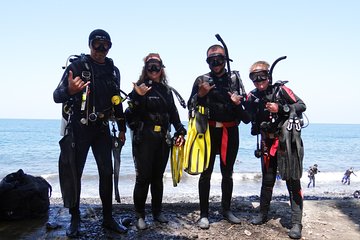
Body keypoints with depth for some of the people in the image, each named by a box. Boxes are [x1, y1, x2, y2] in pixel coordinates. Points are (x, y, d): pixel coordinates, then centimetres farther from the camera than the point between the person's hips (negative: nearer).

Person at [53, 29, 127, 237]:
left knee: (107, 172, 4)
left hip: (102, 127, 4)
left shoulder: (113, 71, 9)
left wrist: (122, 129, 15)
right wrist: (69, 91, -36)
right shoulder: (77, 66, -6)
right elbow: (57, 96, -12)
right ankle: (75, 220, 16)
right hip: (79, 127, -4)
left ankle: (108, 218, 16)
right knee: (75, 173, 2)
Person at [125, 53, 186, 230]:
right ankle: (139, 215, 11)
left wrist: (180, 132, 9)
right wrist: (138, 97, -25)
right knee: (143, 177, -3)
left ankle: (157, 211, 26)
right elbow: (131, 114, -12)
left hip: (163, 139, 5)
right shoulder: (139, 88, -3)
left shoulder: (166, 90, 13)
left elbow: (173, 114, 17)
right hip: (144, 139, -5)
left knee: (158, 176, 13)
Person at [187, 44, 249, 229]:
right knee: (206, 173, 1)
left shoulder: (234, 78, 6)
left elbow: (245, 103, 7)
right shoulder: (202, 80, 2)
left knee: (227, 173, 13)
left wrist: (239, 103, -15)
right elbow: (190, 106, 0)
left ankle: (226, 209, 29)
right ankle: (204, 214, 11)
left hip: (230, 131, 2)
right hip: (209, 131, -2)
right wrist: (200, 94, -17)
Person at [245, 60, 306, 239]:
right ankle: (263, 214, 31)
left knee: (292, 181, -2)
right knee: (267, 180, 15)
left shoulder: (280, 90, -7)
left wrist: (280, 108, -18)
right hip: (268, 142, 4)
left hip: (287, 140, -4)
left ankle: (296, 223, 5)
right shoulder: (252, 97, 3)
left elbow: (302, 106, -6)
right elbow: (249, 118, 9)